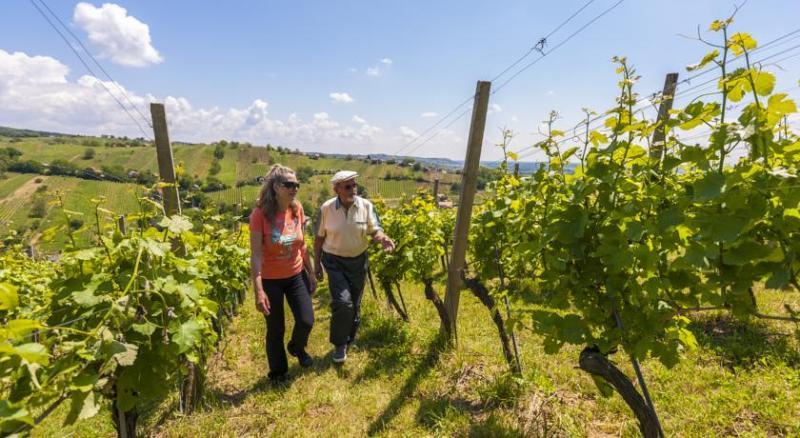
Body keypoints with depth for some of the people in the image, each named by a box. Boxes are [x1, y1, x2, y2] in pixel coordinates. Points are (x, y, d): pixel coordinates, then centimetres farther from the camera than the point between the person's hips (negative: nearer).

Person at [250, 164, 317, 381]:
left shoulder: (297, 209, -6)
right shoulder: (260, 214, -20)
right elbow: (255, 254, -19)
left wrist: (311, 272, 11)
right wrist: (258, 291, -23)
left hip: (296, 275, 4)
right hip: (270, 280, -4)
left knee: (307, 321, 6)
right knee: (276, 329, 11)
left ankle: (297, 347, 42)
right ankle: (278, 371, 37)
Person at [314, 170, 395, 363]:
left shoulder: (366, 206, -11)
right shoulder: (326, 208, -11)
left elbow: (374, 231, -10)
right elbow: (319, 238, -1)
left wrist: (383, 238, -33)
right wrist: (317, 263, 3)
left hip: (358, 261, 2)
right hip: (334, 261, -2)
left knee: (354, 304, 14)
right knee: (342, 302, -15)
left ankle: (350, 340, 39)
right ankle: (339, 344, 10)